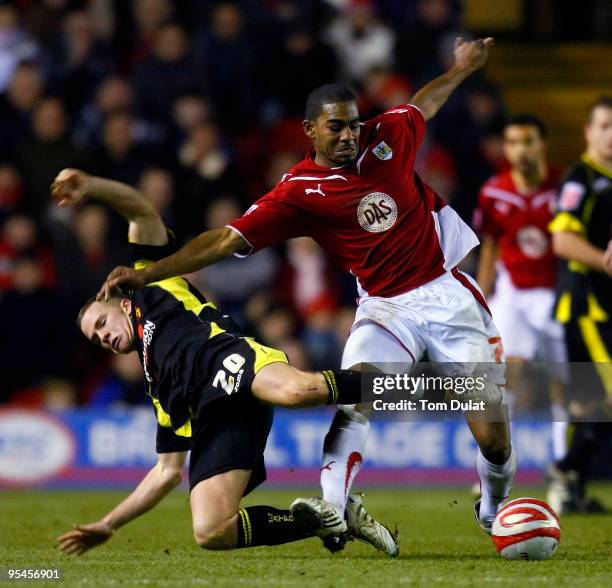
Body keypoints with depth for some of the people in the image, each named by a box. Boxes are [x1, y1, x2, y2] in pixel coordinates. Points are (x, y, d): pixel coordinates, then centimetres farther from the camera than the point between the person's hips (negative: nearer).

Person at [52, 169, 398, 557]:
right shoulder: (161, 391, 41)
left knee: (295, 391, -44)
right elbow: (168, 471, 40)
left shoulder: (155, 294, 32)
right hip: (212, 414, 6)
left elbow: (143, 212, 25)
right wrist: (108, 525, 42)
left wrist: (89, 186, 11)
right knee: (210, 532, -22)